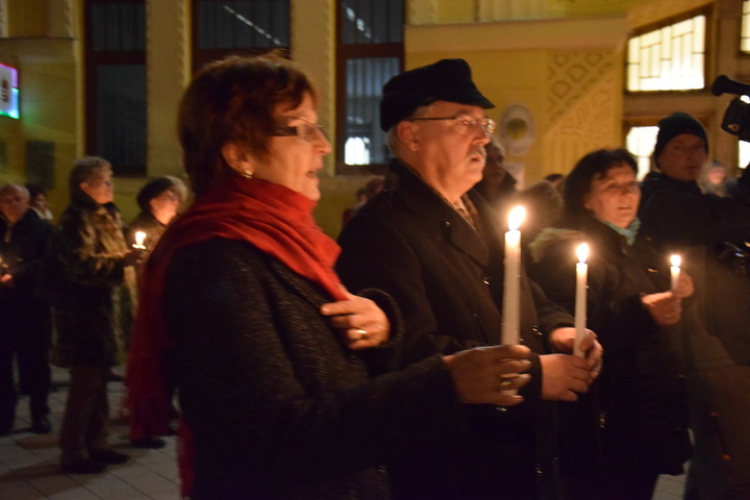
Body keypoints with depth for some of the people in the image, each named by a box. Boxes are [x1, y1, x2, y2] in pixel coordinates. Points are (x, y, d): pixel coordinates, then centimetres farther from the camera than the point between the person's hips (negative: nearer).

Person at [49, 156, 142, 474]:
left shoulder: (103, 218, 17)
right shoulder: (78, 220, -13)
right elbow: (81, 266, -23)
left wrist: (126, 260, 15)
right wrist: (120, 262, -28)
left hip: (102, 309, 10)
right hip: (83, 313, -10)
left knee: (98, 380, 14)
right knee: (86, 380, -6)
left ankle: (96, 444, 23)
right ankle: (73, 452, 3)